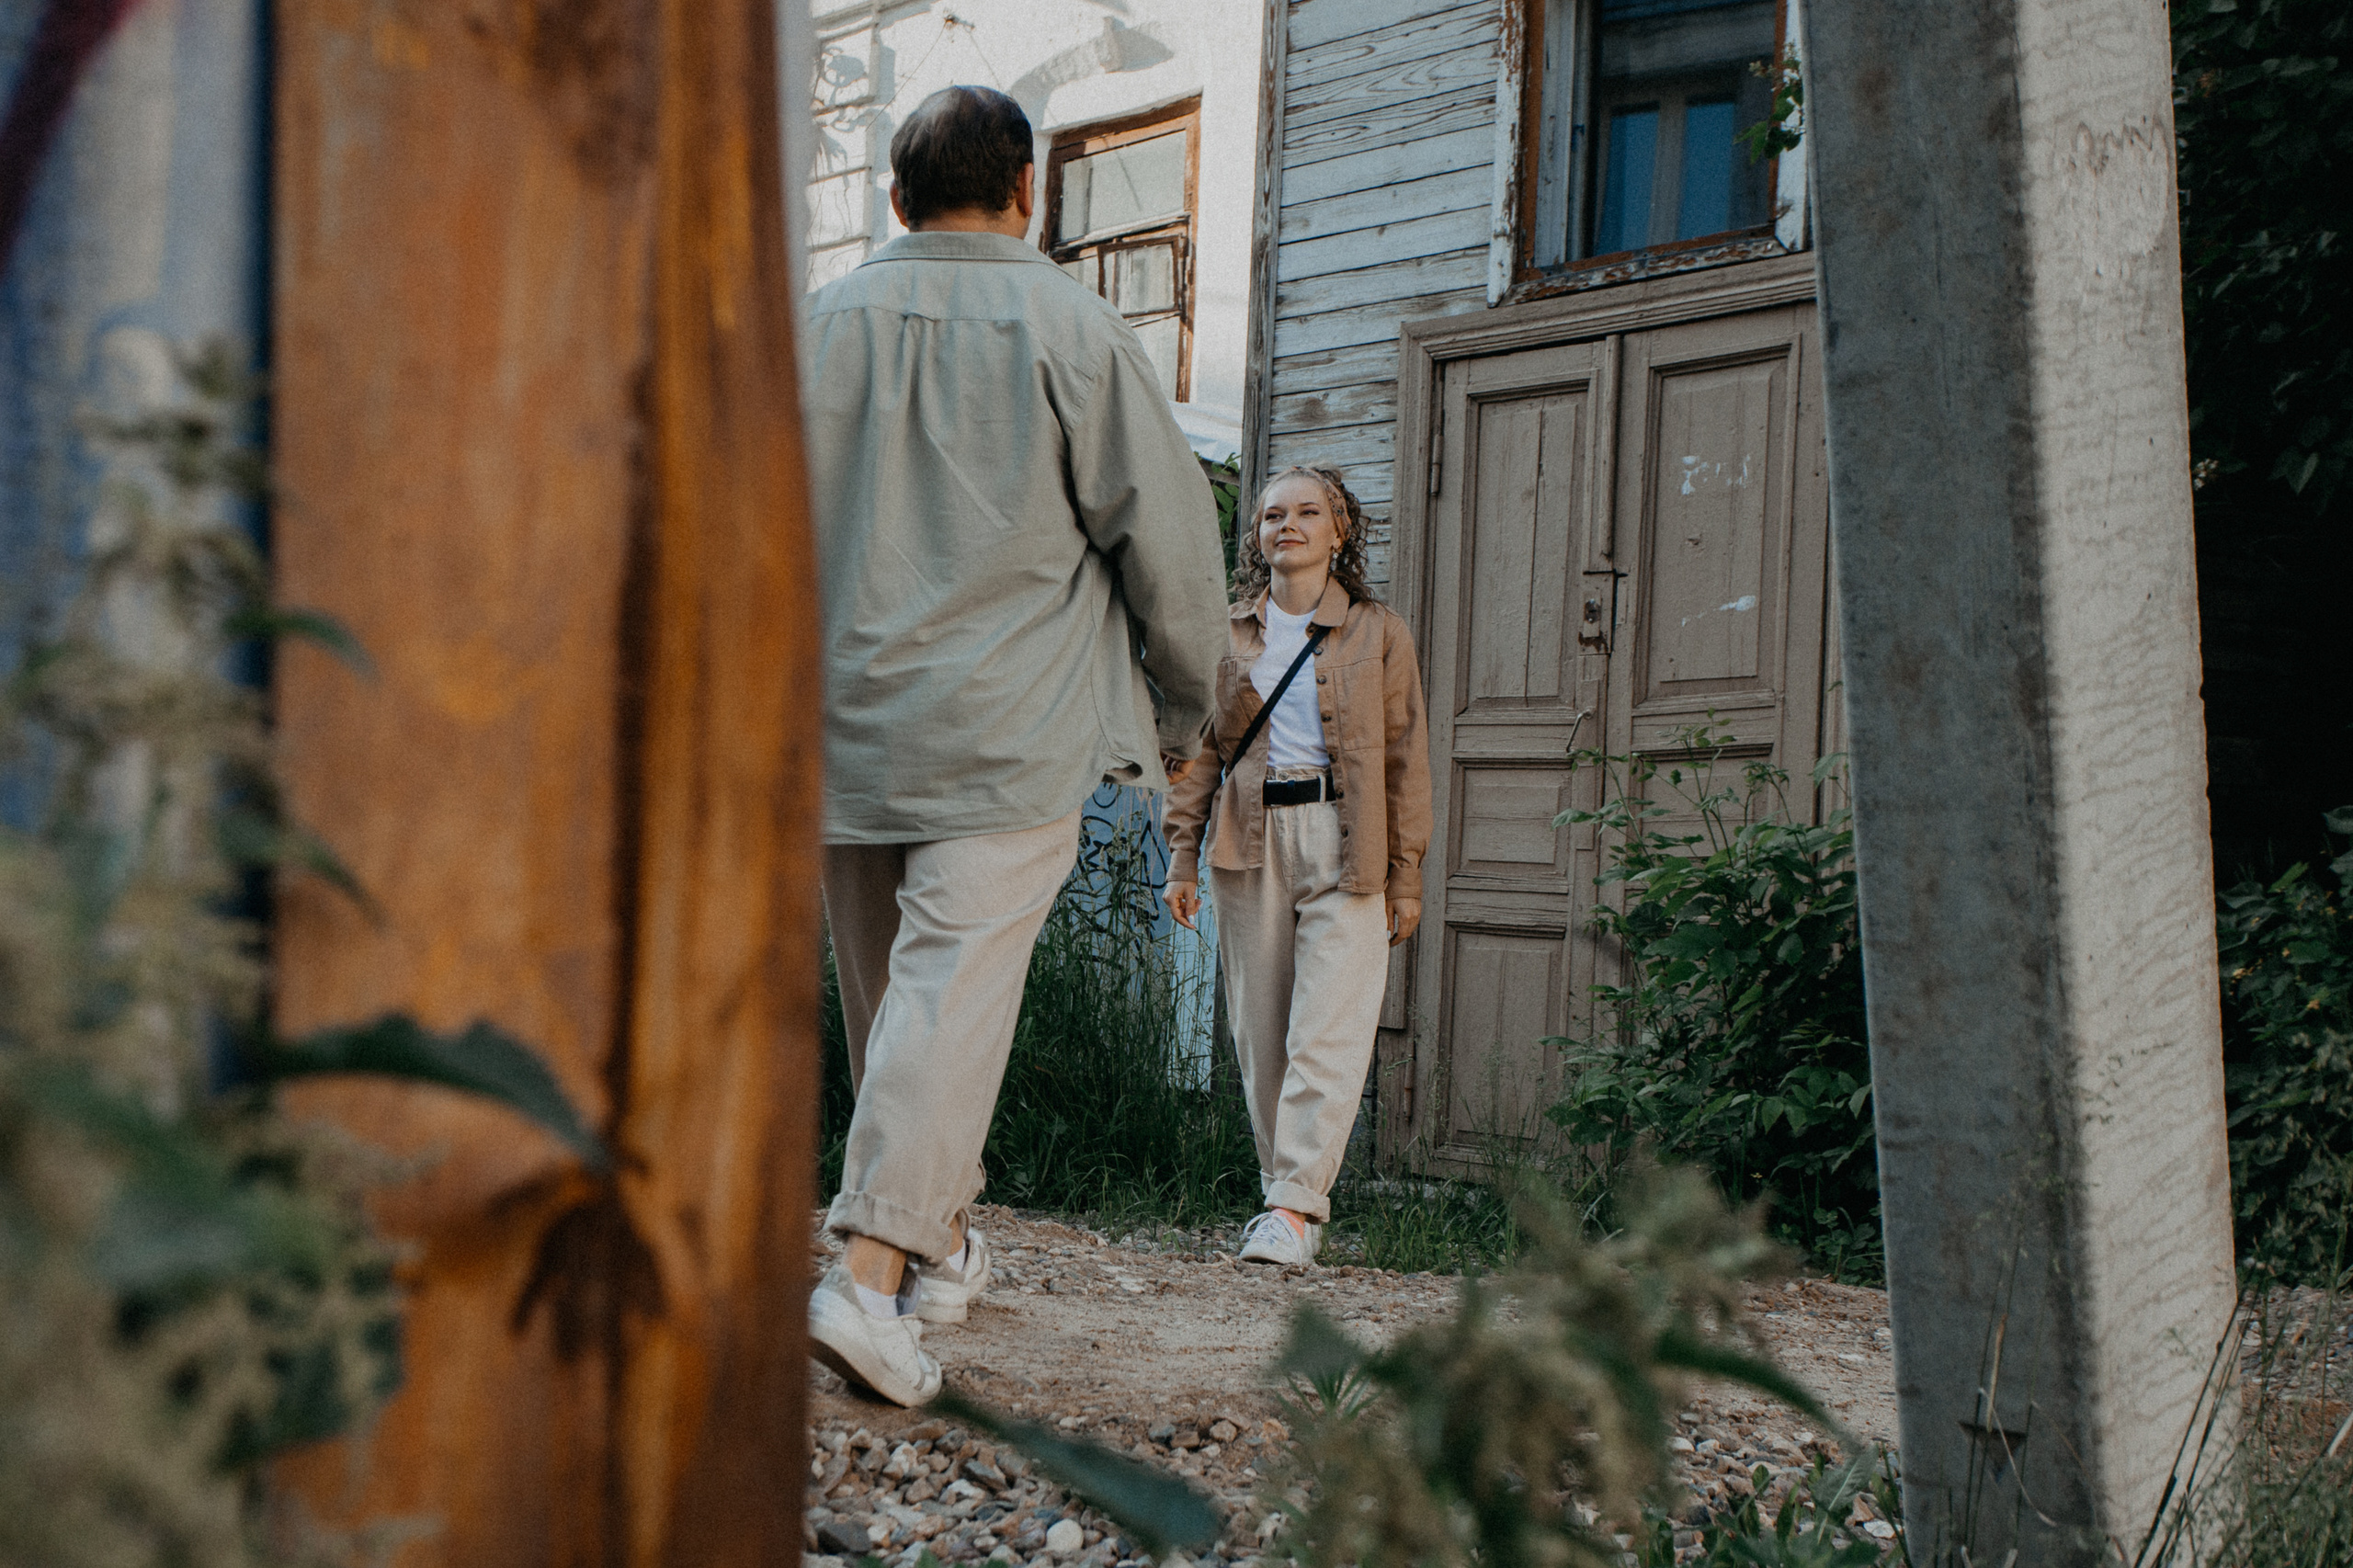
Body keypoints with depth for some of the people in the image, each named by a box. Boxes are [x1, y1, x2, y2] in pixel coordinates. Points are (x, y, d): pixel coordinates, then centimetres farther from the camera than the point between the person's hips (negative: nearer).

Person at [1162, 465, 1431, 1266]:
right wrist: (1183, 856, 5)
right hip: (1249, 839, 3)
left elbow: (1405, 757, 6)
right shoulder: (1226, 634, 13)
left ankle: (1295, 1203, -13)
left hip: (1344, 845, -2)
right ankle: (1289, 1196, 12)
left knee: (1327, 1031, -11)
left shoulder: (1379, 633, 7)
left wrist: (1406, 874, 1)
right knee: (1260, 1032, 3)